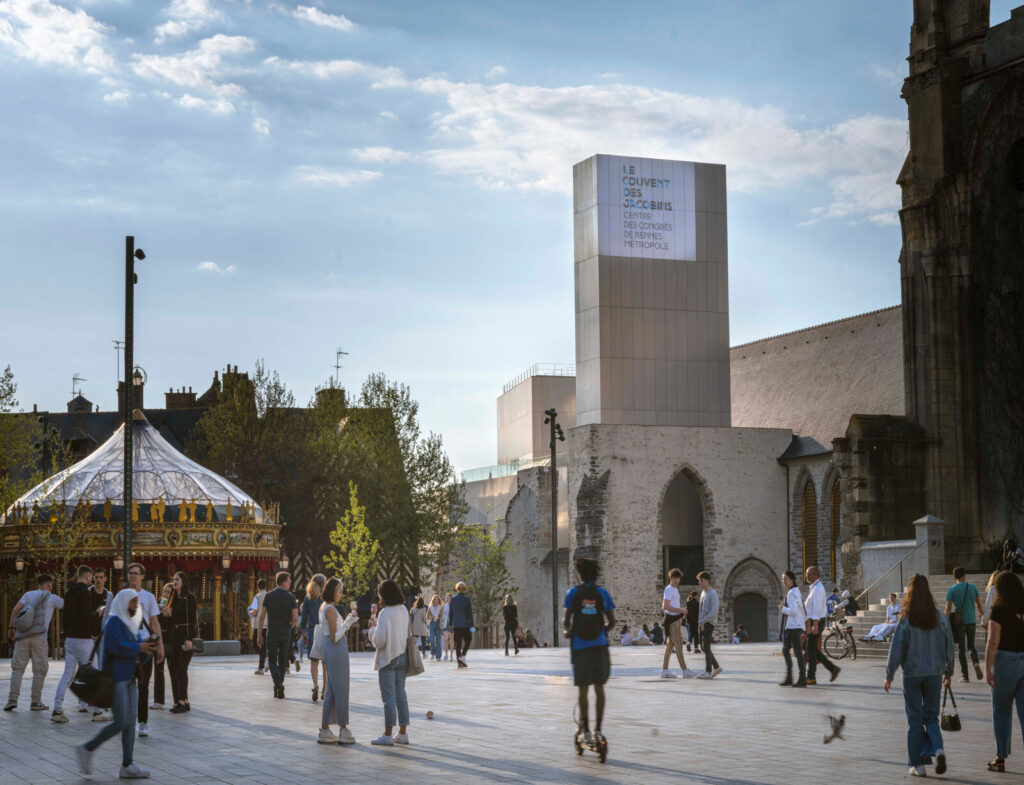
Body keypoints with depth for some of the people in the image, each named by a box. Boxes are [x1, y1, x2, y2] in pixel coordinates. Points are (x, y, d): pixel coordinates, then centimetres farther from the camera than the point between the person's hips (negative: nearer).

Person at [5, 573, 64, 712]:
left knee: (17, 668, 5)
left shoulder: (29, 594, 15)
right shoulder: (52, 598, 10)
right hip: (38, 636, -3)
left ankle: (12, 699, -8)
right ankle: (36, 702, 5)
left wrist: (11, 627, 5)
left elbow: (16, 609, 2)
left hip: (22, 636, 3)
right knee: (39, 669, 5)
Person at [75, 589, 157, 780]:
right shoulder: (114, 622, -9)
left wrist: (146, 645, -5)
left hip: (129, 677, 9)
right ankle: (87, 749, 4)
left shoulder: (131, 623, 19)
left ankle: (127, 766, 6)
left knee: (130, 722, 4)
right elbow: (117, 646, -23)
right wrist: (139, 648, -13)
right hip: (116, 677, -9)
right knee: (121, 723, -10)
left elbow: (138, 651, 16)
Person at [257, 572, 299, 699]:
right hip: (285, 634, 0)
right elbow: (296, 619, -11)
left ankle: (278, 684, -17)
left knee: (272, 661, 5)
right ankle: (279, 689, 16)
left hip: (272, 633, 0)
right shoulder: (291, 597, -4)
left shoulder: (269, 596, -2)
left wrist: (259, 634, 2)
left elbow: (262, 616, -4)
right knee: (282, 661, 13)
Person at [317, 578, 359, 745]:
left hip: (329, 650, 10)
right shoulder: (330, 610, -16)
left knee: (330, 691, 12)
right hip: (337, 651, -10)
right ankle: (343, 731, 3)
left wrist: (348, 620, 14)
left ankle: (325, 730, 14)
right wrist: (348, 622, -13)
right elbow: (335, 637, -19)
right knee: (340, 690, -2)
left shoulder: (324, 607, 14)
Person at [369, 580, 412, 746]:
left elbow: (379, 640, -21)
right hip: (402, 656, 7)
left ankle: (388, 735, 1)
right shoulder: (404, 611, 5)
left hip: (388, 659, -7)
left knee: (389, 697, -3)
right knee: (401, 695, 12)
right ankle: (403, 733, 15)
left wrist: (373, 628, -1)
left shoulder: (385, 613, -17)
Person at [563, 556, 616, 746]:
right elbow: (611, 622, 3)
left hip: (580, 645, -1)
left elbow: (566, 619, -6)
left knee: (583, 689, 3)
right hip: (600, 645, 1)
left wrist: (566, 631, 14)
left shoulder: (573, 593, -1)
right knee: (599, 688, 9)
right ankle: (598, 730, 11)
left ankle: (586, 731, 3)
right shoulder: (602, 593, 3)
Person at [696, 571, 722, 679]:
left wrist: (703, 621, -19)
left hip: (708, 624, -8)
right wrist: (700, 623, 15)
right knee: (703, 647, 9)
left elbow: (714, 611, -18)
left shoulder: (713, 594, -10)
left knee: (706, 647, -9)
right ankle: (716, 667, 20)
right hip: (702, 624, 8)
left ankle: (708, 671, -6)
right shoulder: (703, 593, 17)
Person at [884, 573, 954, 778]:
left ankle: (918, 764, 8)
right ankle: (937, 749, -12)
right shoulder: (940, 618, -2)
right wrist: (948, 672, 18)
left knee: (914, 720, 7)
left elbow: (897, 649, -9)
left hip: (912, 675, -2)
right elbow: (948, 646, 5)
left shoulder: (906, 620, -11)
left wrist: (889, 676, 1)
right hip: (934, 674, 3)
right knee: (931, 717, 14)